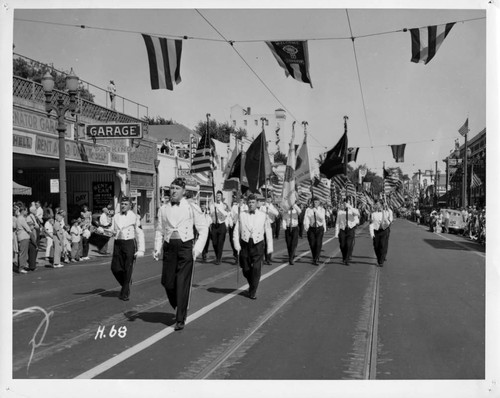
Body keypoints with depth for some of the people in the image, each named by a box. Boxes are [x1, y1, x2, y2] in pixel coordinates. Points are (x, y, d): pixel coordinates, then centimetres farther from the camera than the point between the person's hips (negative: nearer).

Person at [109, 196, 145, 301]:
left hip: (129, 243, -4)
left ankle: (125, 293, 11)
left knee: (127, 270, -1)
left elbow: (140, 234, -4)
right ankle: (125, 285, 27)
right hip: (117, 243, 4)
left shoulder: (134, 217, -3)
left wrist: (140, 250, -9)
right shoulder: (116, 217, 12)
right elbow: (112, 231, 15)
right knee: (115, 268, 0)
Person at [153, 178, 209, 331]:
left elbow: (203, 228, 2)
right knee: (167, 282, 3)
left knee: (182, 284, -4)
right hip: (169, 247, 3)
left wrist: (198, 248, -7)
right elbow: (159, 230, 15)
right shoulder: (163, 209, 9)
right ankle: (179, 309, 32)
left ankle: (180, 319, 6)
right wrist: (157, 248, 3)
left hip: (185, 246, -3)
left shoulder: (191, 208, -1)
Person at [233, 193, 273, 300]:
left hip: (258, 244, -1)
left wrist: (270, 247, 6)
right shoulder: (242, 215, 3)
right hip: (245, 244, 1)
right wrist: (237, 244, -4)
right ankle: (251, 285, 35)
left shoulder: (263, 216, 2)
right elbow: (236, 230, 4)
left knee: (256, 269, -7)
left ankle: (253, 292, 5)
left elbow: (268, 231, 7)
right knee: (246, 269, 7)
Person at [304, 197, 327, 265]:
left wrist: (316, 211, -29)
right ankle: (314, 259, 23)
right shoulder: (308, 210, -4)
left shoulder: (322, 209, -3)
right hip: (311, 229, 1)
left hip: (319, 228, -1)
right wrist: (306, 226, -33)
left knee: (318, 244, -13)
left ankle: (317, 260, -11)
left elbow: (322, 218, -19)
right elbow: (306, 218, -15)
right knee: (312, 244, 4)